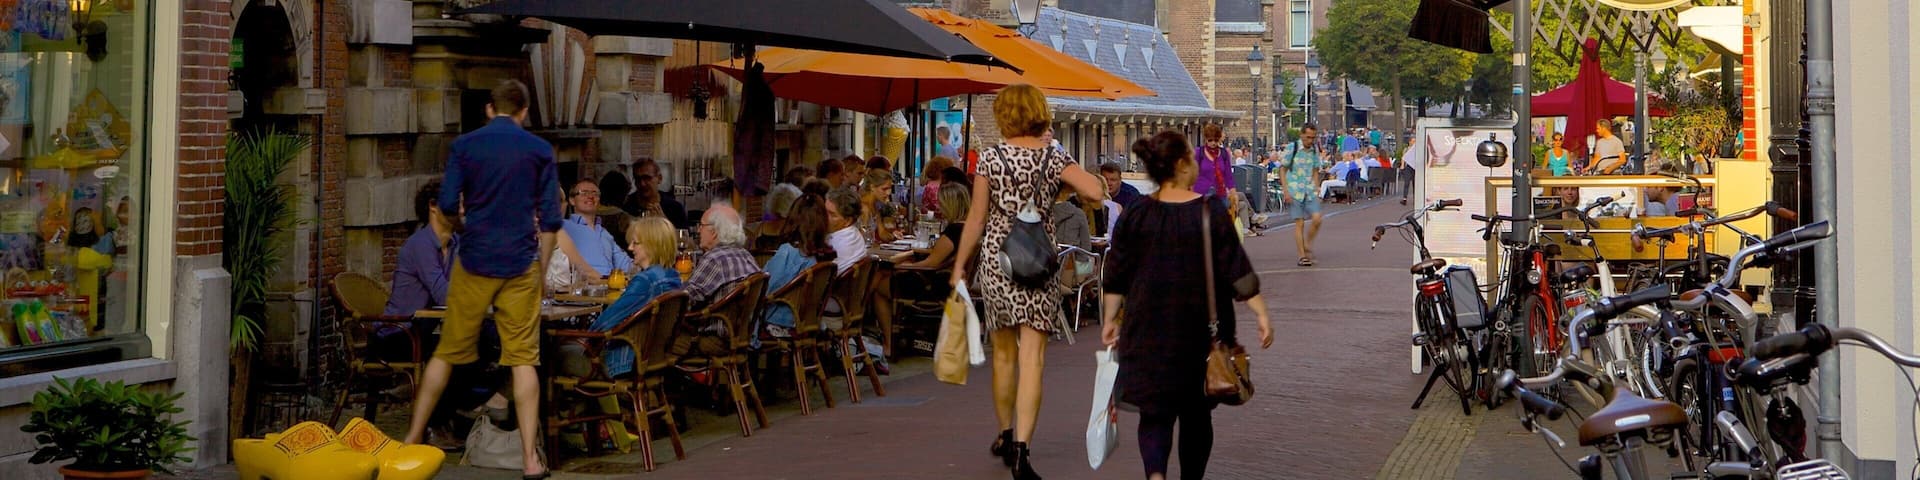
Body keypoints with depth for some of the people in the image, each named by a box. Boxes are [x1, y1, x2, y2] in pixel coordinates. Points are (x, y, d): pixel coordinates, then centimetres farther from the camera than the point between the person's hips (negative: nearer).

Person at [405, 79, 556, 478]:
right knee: (523, 358, 0)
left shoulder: (464, 145, 3)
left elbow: (447, 203, -3)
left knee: (448, 351, 13)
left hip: (474, 261, 1)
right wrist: (541, 266, 8)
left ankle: (413, 437, 21)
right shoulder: (540, 150, 2)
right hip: (521, 264, -1)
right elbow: (550, 217, -1)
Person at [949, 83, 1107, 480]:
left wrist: (960, 265, 9)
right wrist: (1069, 180, 5)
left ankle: (1006, 435, 32)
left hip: (995, 259, 1)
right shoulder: (1053, 157, -3)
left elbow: (976, 218, 0)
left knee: (1003, 353, 17)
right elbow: (1097, 192, -15)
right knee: (1032, 357, -4)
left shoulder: (991, 158, -2)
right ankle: (1020, 448, -15)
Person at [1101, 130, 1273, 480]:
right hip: (1201, 331, -1)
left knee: (1155, 410, 3)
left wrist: (1109, 320, 11)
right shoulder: (1211, 212, -8)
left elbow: (1116, 278, 2)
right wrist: (1262, 314, -2)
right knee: (1196, 412, 16)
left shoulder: (1135, 216, -2)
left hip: (1149, 331, 1)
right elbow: (1237, 270, -8)